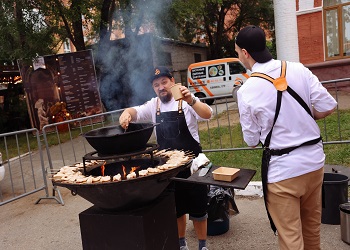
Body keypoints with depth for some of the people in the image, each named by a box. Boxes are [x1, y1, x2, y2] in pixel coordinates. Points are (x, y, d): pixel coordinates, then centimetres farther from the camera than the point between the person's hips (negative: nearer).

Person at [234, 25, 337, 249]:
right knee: (312, 226, 26)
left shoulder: (246, 91, -15)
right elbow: (328, 106, -2)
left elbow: (252, 140, -6)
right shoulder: (298, 69, -5)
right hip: (314, 158, 5)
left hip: (282, 167, -5)